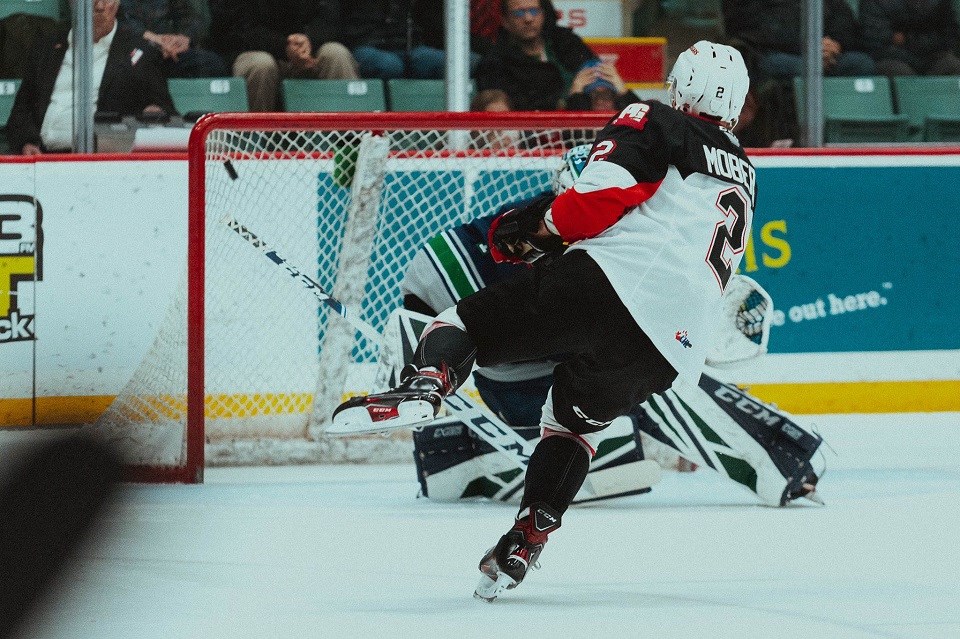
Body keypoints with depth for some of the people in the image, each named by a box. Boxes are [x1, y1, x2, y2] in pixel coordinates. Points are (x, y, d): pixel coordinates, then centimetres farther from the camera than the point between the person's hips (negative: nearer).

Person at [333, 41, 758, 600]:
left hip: (609, 281, -6)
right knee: (575, 421, 28)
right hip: (672, 350, 6)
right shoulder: (743, 177, 34)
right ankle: (525, 542, 11)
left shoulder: (655, 125, 12)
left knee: (465, 325, 2)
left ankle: (426, 385, -32)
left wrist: (539, 225, 7)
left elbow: (607, 190, -7)